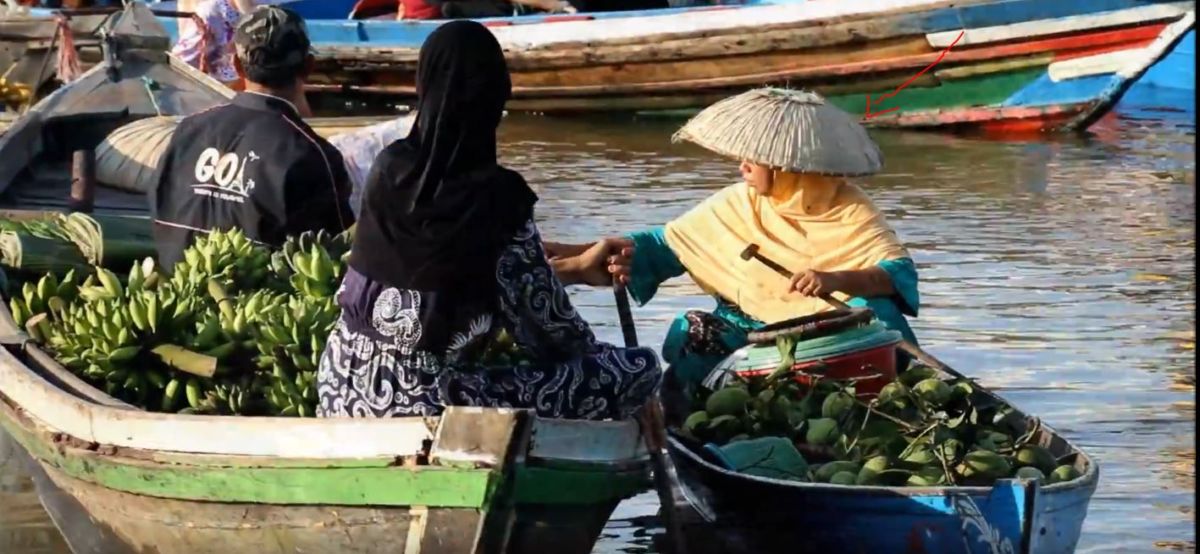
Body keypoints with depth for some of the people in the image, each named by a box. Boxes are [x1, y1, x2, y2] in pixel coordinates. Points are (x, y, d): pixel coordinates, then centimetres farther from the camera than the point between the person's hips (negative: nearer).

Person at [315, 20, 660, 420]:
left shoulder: (389, 169, 0)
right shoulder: (497, 195, -16)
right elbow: (548, 323, -7)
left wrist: (575, 269, 26)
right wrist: (593, 354, 16)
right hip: (427, 403, -7)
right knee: (642, 369, -3)